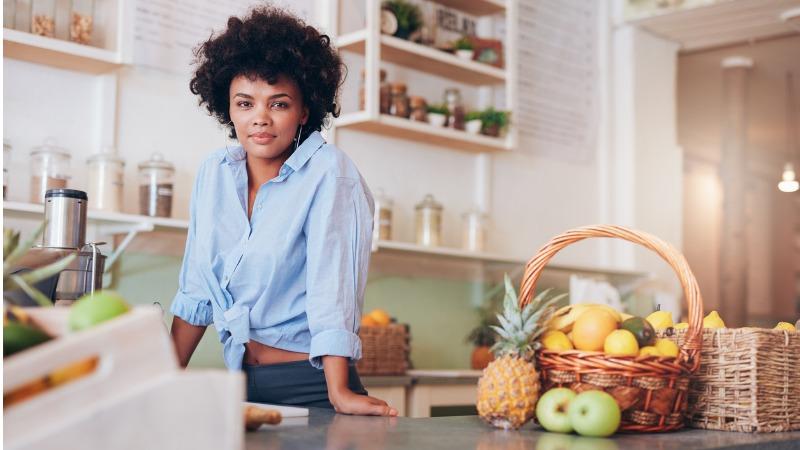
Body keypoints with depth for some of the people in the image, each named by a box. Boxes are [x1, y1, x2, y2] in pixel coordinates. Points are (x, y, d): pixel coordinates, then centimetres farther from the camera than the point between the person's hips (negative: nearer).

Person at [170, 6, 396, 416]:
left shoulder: (327, 171, -13)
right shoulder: (214, 173, 4)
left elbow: (332, 286, -20)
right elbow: (195, 292, 9)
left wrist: (339, 394, -26)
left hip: (307, 387, -5)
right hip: (240, 383, 5)